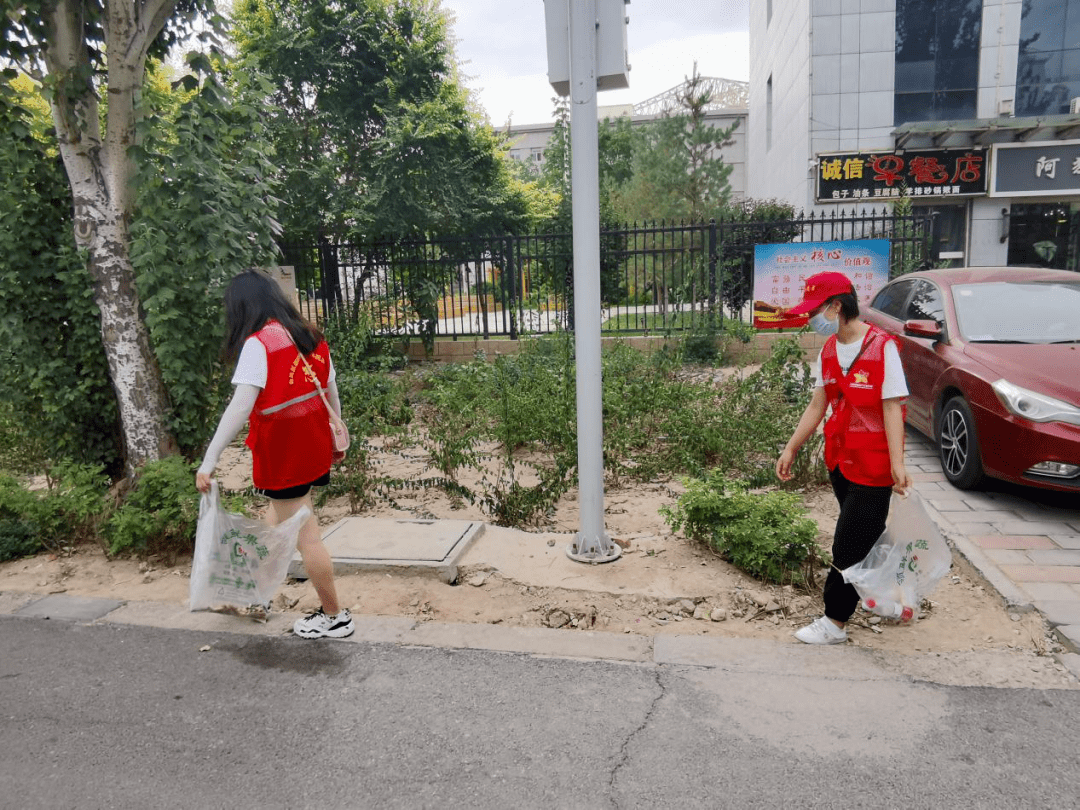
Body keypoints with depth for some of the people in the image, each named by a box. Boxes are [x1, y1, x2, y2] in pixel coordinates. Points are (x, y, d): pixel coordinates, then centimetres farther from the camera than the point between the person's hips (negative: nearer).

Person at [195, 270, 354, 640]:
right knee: (282, 519, 24)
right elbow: (331, 390, 11)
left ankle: (335, 617, 13)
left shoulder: (257, 344, -16)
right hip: (314, 445, 8)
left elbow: (240, 407, -22)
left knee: (304, 534, 3)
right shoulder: (310, 336, 4)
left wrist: (209, 460, -19)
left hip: (282, 451, -8)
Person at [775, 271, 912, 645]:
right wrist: (791, 448, 8)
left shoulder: (881, 346, -15)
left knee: (849, 545, -2)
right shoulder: (828, 351, 6)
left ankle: (834, 623, 11)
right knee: (868, 538, 19)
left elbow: (892, 407, -18)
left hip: (872, 465, -7)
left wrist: (897, 462, -23)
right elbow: (817, 406, 10)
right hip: (840, 460, 7)